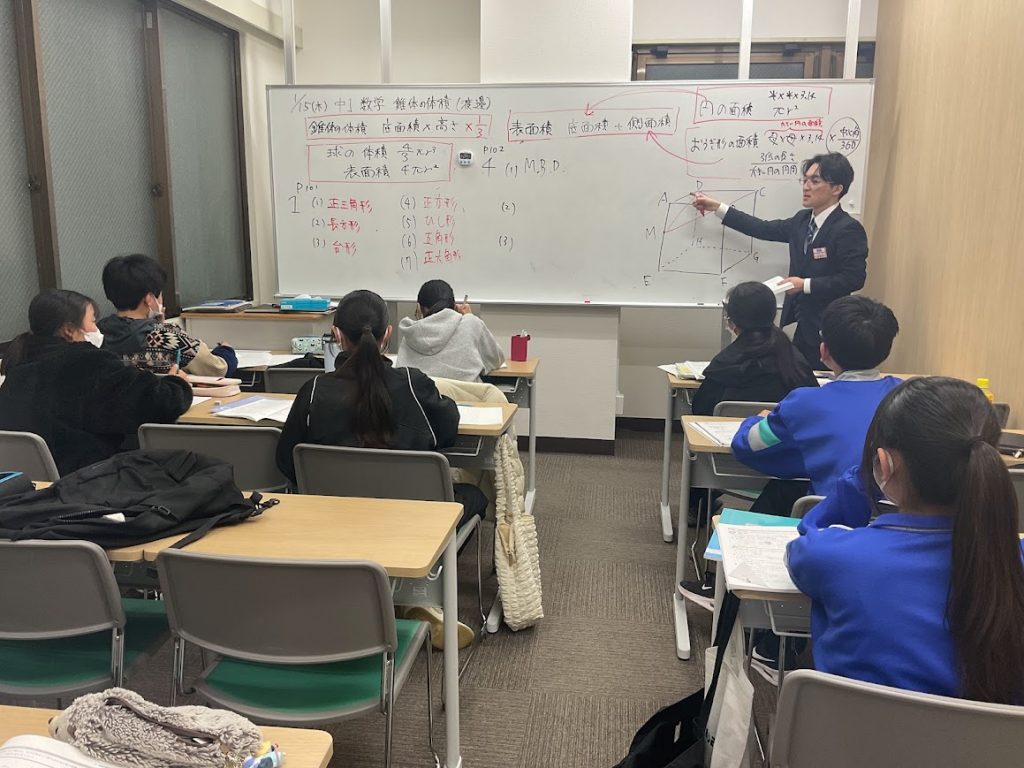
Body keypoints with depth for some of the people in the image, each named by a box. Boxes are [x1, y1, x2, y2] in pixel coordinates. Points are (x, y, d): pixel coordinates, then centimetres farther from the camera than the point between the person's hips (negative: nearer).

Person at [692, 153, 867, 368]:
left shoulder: (849, 229, -14)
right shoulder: (803, 220, 10)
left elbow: (854, 278, -18)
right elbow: (764, 229, 14)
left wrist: (806, 285, -18)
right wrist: (717, 207, 13)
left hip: (828, 328, -7)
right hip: (803, 325, 7)